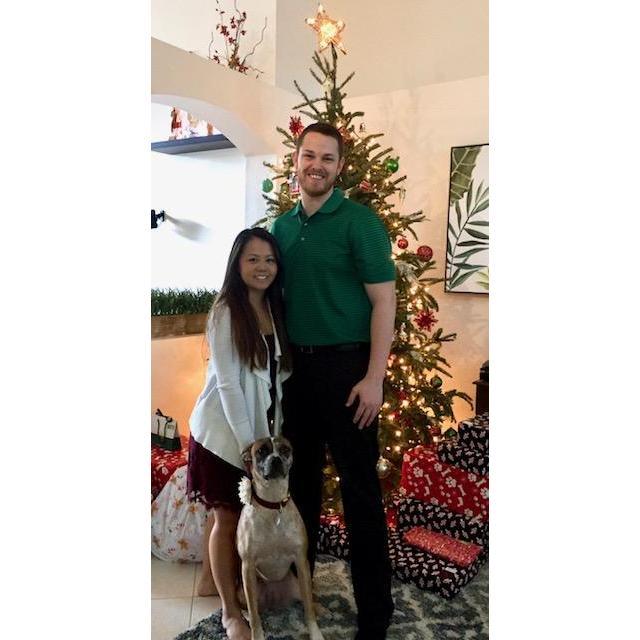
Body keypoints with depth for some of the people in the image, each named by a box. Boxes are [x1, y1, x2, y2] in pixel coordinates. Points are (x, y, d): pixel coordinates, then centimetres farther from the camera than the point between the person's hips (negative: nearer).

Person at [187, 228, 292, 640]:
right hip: (225, 430, -6)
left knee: (231, 513, 18)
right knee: (227, 516, 4)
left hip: (262, 427, 6)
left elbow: (280, 375, 8)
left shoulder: (276, 309, 5)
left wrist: (268, 432, 5)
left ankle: (212, 579, 39)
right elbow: (227, 382, -18)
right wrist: (246, 439, -19)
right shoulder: (225, 312, -15)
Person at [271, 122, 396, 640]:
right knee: (301, 473, 19)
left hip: (345, 366, -6)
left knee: (359, 487, 3)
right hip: (294, 365, 6)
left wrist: (374, 378, -18)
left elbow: (384, 300, -13)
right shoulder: (283, 226, 9)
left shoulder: (360, 222, -9)